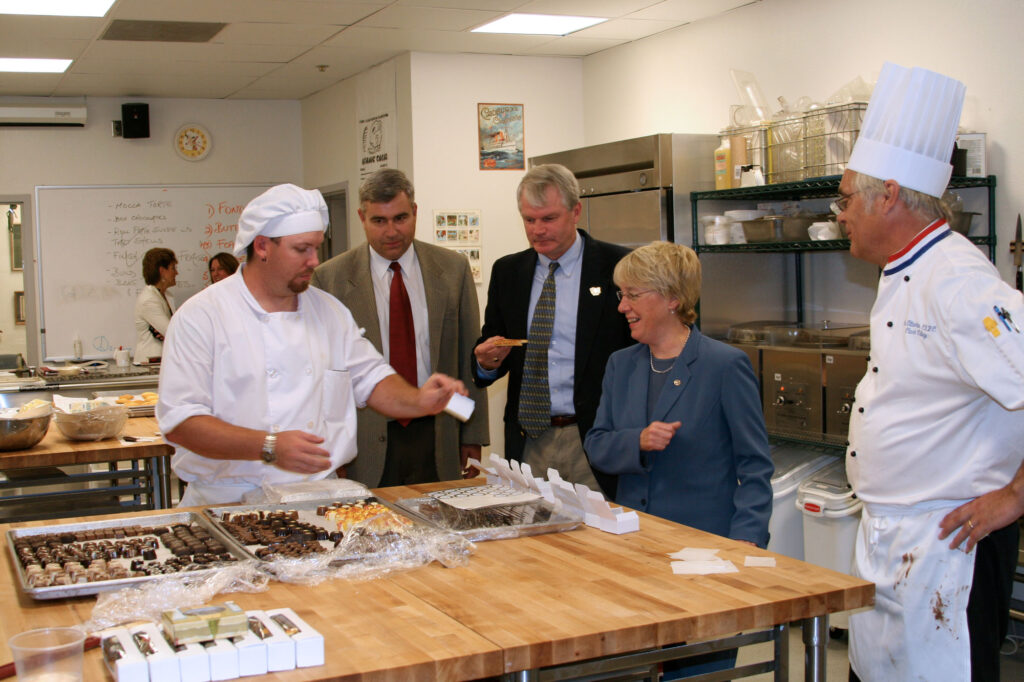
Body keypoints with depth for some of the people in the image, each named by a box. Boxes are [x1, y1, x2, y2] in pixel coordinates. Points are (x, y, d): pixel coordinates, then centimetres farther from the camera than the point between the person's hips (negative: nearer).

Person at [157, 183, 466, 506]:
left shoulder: (330, 311, 16)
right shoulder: (201, 315, -3)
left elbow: (370, 378, 21)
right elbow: (180, 421, -11)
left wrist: (418, 401, 0)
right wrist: (269, 447, -22)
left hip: (320, 500, 4)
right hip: (230, 503, -4)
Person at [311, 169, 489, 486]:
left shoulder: (453, 268, 4)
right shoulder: (330, 278, -1)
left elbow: (469, 355, 8)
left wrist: (473, 436, 6)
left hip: (437, 440, 2)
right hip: (366, 448, -1)